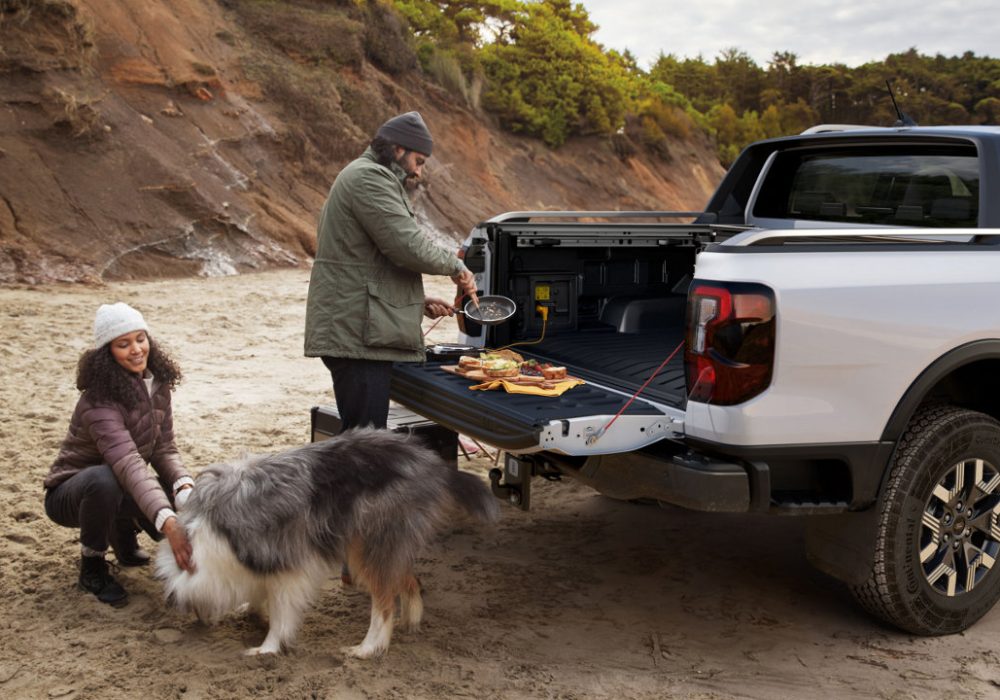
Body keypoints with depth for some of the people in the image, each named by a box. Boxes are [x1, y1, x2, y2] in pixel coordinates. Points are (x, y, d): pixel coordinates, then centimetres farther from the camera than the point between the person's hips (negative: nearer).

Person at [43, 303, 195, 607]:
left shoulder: (157, 383, -8)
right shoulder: (99, 400, -31)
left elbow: (163, 449, -10)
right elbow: (129, 464, -45)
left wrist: (184, 486, -32)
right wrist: (168, 522, -58)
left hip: (123, 489, 6)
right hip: (70, 494, -6)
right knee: (104, 478, -39)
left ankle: (124, 539, 13)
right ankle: (92, 566, -12)